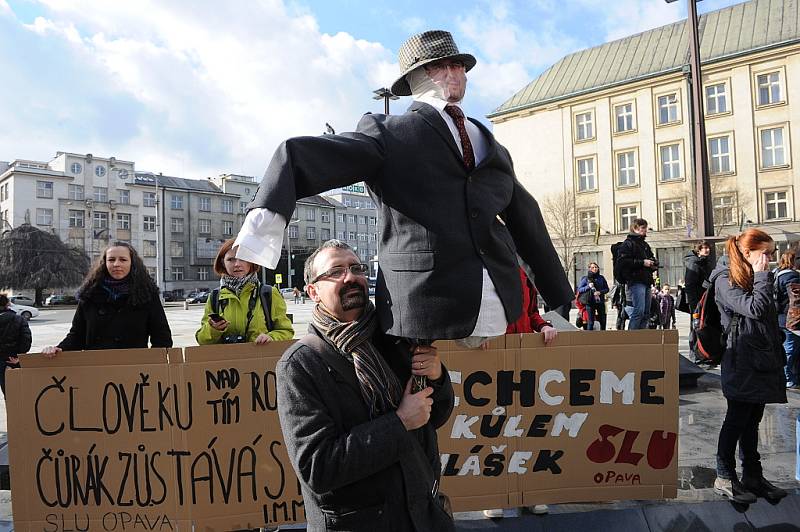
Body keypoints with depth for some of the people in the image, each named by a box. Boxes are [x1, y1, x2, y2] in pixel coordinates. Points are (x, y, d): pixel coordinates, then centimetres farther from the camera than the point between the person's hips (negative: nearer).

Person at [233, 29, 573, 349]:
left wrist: (560, 299, 28)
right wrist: (269, 212, -31)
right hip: (421, 308, -5)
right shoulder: (387, 133, 5)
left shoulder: (493, 148, 22)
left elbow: (526, 221, 26)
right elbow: (300, 154, -10)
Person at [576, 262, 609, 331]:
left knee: (603, 321, 6)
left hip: (600, 302, 3)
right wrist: (588, 286, -18)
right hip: (590, 302, -3)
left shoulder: (601, 278, 8)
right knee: (590, 322, -2)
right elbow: (579, 289, -3)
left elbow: (606, 289, 8)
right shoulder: (586, 278, 1)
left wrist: (600, 292, -11)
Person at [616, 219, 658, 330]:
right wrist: (642, 263, -17)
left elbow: (652, 258, 35)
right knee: (639, 311, -15)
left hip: (646, 282, 9)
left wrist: (654, 264, 11)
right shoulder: (628, 243, -4)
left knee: (646, 312, 9)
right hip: (636, 281, -9)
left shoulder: (645, 245, 25)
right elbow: (623, 261, -17)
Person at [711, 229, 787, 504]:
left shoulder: (756, 278, 16)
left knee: (752, 420, 14)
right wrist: (763, 276, -11)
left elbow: (770, 319, 18)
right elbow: (754, 309, -22)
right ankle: (725, 478, 11)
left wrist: (777, 355, 13)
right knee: (737, 420, 0)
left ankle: (753, 475, 24)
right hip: (742, 362, -8)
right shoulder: (726, 281, -10)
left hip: (763, 361, 8)